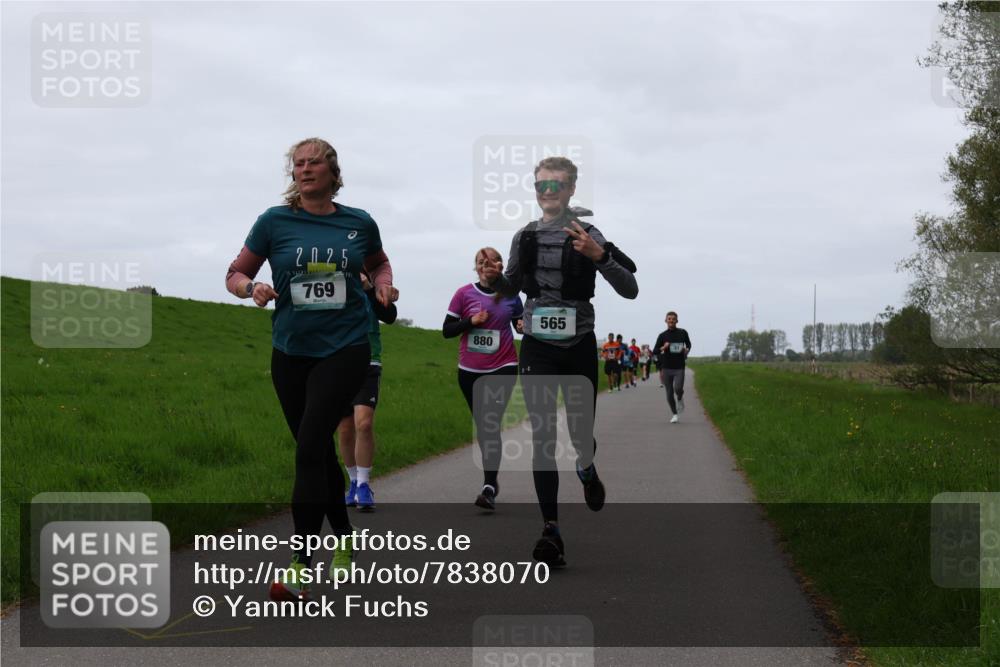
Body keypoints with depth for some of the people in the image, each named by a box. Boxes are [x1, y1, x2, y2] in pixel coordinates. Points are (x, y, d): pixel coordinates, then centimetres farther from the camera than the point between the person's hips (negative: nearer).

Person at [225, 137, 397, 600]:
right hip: (291, 352, 2)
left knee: (310, 448, -15)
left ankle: (300, 566, -14)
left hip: (345, 349, -2)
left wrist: (384, 283, 1)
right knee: (320, 451, 12)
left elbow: (378, 263, 22)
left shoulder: (359, 223, 2)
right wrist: (252, 288, -15)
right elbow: (235, 274, 6)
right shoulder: (275, 222, -1)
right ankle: (344, 541, 33)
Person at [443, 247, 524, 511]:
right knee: (482, 427, 14)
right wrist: (471, 321, -16)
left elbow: (520, 324, 14)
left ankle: (489, 489, -20)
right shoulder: (464, 294, -2)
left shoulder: (510, 295, 0)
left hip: (502, 369, -2)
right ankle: (492, 479, 31)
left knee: (491, 425, -15)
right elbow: (447, 330, 0)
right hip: (470, 371, 2)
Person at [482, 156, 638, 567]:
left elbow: (629, 289, -12)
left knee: (581, 436, 6)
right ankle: (550, 530, -4)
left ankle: (587, 470, 44)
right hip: (537, 349, 2)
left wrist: (599, 256, -27)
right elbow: (512, 286, 21)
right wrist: (494, 279, -2)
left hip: (578, 348, -2)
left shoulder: (586, 235, -6)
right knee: (542, 439, -5)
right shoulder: (524, 237, 5)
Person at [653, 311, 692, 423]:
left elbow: (688, 344, 22)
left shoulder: (682, 333, 5)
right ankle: (675, 415, 18)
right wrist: (663, 348, -16)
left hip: (679, 368, -1)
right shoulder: (662, 336, 3)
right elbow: (655, 351, 2)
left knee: (678, 388, -21)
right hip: (667, 368, 1)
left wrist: (686, 350, 1)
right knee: (669, 393, 2)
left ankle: (680, 399, 13)